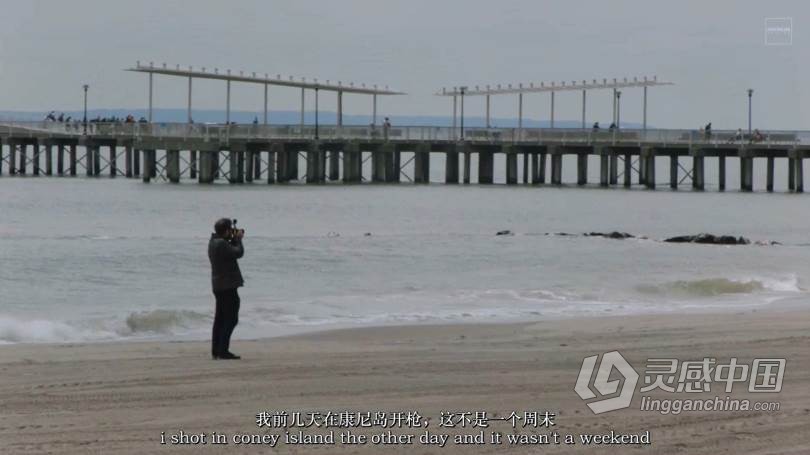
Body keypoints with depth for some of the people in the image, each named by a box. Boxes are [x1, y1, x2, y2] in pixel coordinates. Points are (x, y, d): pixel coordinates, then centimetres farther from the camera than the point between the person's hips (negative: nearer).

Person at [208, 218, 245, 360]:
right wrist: (238, 239, -4)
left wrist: (234, 239, 9)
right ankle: (223, 351, -12)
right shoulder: (221, 244, -20)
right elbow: (238, 253, -19)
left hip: (218, 285, 10)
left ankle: (216, 351, 16)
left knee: (220, 319, 14)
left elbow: (231, 251, 19)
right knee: (231, 319, -8)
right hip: (227, 286, -10)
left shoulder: (214, 241, 10)